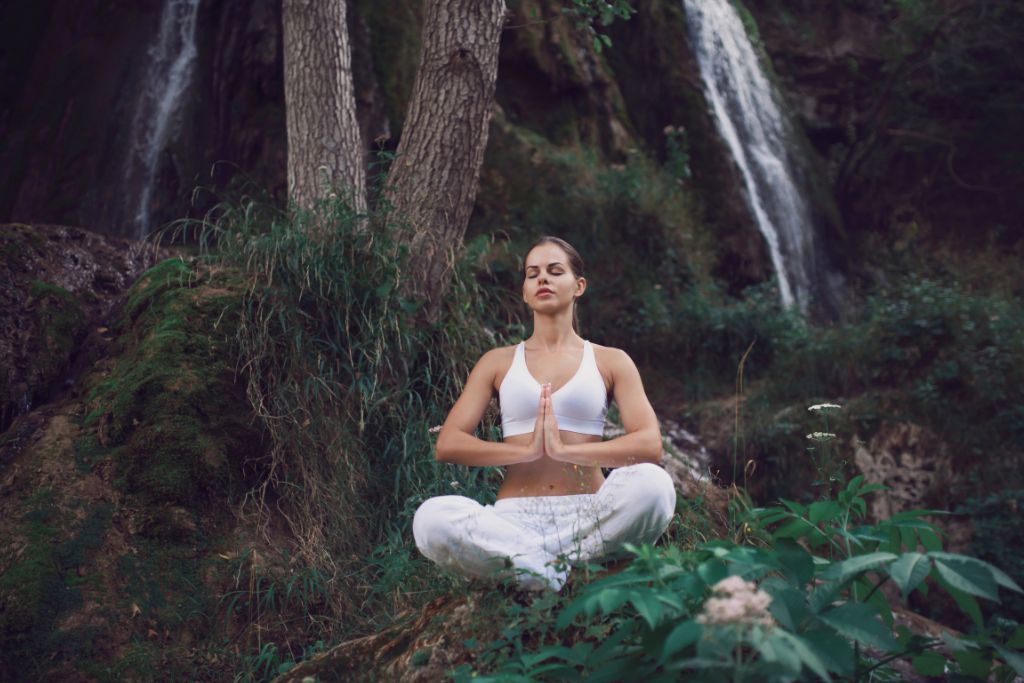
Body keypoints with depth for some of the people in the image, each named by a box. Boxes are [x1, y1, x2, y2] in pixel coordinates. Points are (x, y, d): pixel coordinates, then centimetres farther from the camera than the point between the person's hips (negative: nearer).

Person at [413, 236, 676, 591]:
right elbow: (447, 444, 3)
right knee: (431, 518, -31)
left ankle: (533, 564, -21)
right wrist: (527, 450, -11)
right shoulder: (498, 362, 15)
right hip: (515, 517, 0)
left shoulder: (610, 362, 12)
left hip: (588, 513, 0)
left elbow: (650, 444, -4)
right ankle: (563, 571, -23)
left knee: (652, 483, -32)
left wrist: (565, 450, -15)